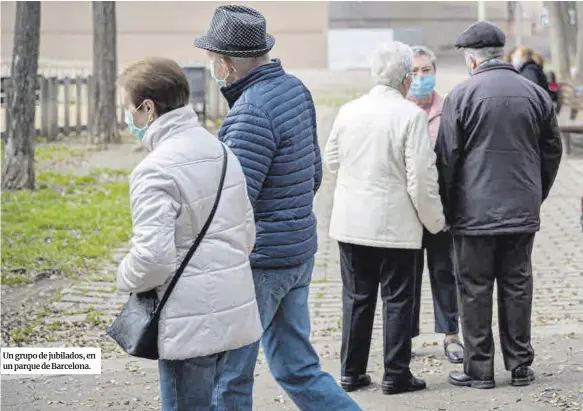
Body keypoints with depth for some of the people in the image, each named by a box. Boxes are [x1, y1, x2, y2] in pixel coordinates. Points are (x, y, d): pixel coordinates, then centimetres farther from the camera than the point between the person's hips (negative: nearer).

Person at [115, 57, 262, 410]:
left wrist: (127, 280, -4)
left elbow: (153, 256, -24)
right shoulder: (221, 150, 9)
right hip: (233, 310, 9)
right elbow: (248, 231, 15)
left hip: (191, 322, -8)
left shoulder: (156, 170, -18)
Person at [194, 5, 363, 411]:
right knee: (297, 368, 15)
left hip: (259, 262, -9)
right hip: (299, 253, 9)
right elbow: (315, 173, 16)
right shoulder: (296, 89, 7)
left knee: (228, 376, 4)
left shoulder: (252, 112, -22)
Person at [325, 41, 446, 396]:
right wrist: (435, 221, -1)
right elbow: (422, 178, -14)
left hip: (351, 222, 5)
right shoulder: (411, 115, -13)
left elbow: (332, 161, 15)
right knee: (397, 299, 5)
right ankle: (396, 374, 8)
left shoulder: (348, 111, 2)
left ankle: (352, 372, 17)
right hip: (396, 225, -4)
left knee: (356, 298, 12)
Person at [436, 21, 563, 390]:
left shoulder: (462, 96, -8)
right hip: (523, 212, 4)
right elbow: (552, 151, 11)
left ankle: (479, 368, 7)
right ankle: (521, 366, 15)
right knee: (518, 286, 11)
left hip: (475, 212, -4)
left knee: (475, 290, 4)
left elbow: (447, 158, -7)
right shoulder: (536, 94, 4)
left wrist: (447, 209, 3)